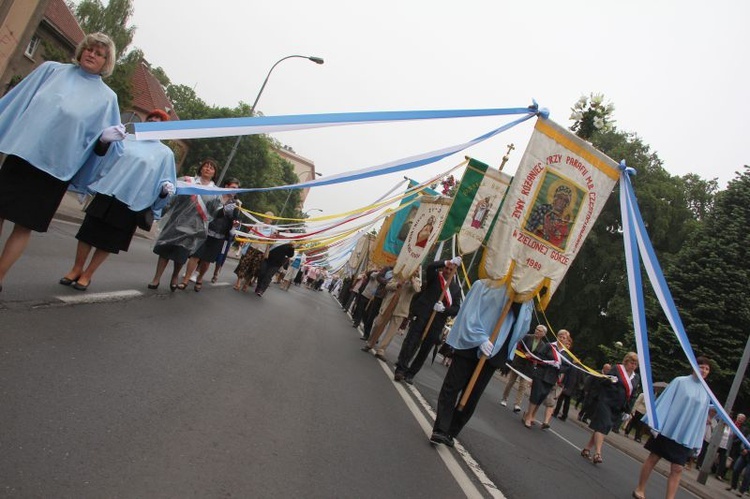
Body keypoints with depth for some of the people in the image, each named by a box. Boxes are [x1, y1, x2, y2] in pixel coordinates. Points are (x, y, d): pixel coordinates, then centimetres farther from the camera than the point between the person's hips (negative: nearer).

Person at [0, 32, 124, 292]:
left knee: (25, 225, 2)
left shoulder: (107, 98, 4)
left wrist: (106, 136, -18)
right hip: (22, 152, 2)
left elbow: (100, 140, 4)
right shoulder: (51, 70, 9)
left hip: (56, 166, -2)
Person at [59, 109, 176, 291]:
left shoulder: (165, 153, 5)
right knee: (88, 231, 5)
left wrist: (165, 189, -20)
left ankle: (87, 275, 19)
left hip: (132, 202, -2)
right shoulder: (127, 139, 10)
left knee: (108, 241, 4)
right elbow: (103, 156, 8)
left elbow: (165, 181, 4)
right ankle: (76, 269, 22)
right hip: (108, 192, 2)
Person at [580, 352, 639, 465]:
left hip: (616, 408, 6)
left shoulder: (636, 378, 11)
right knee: (601, 427, -12)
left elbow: (632, 396, 15)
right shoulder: (616, 369, -6)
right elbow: (599, 381, -7)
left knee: (603, 428, 9)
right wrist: (608, 379, -27)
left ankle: (587, 449, 18)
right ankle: (597, 454, -16)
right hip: (606, 402, -6)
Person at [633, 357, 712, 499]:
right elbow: (665, 400, -4)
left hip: (686, 436, 3)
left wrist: (697, 442, 10)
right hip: (667, 429, -3)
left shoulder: (706, 393, 8)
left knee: (677, 469, -2)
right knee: (653, 458, 4)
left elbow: (701, 417, 12)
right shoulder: (680, 381, -3)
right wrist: (656, 422, -11)